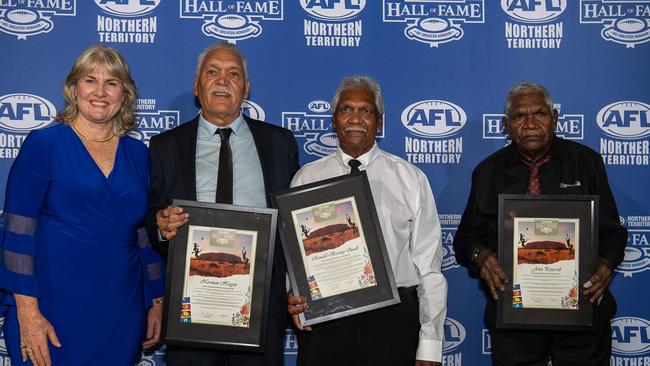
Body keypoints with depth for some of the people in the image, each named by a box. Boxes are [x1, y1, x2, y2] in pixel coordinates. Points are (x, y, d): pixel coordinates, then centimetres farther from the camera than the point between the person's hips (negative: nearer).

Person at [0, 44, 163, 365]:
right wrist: (27, 310, -13)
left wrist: (156, 303, 10)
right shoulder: (43, 145, -4)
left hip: (123, 315, 4)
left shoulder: (138, 154, 7)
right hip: (57, 312, -4)